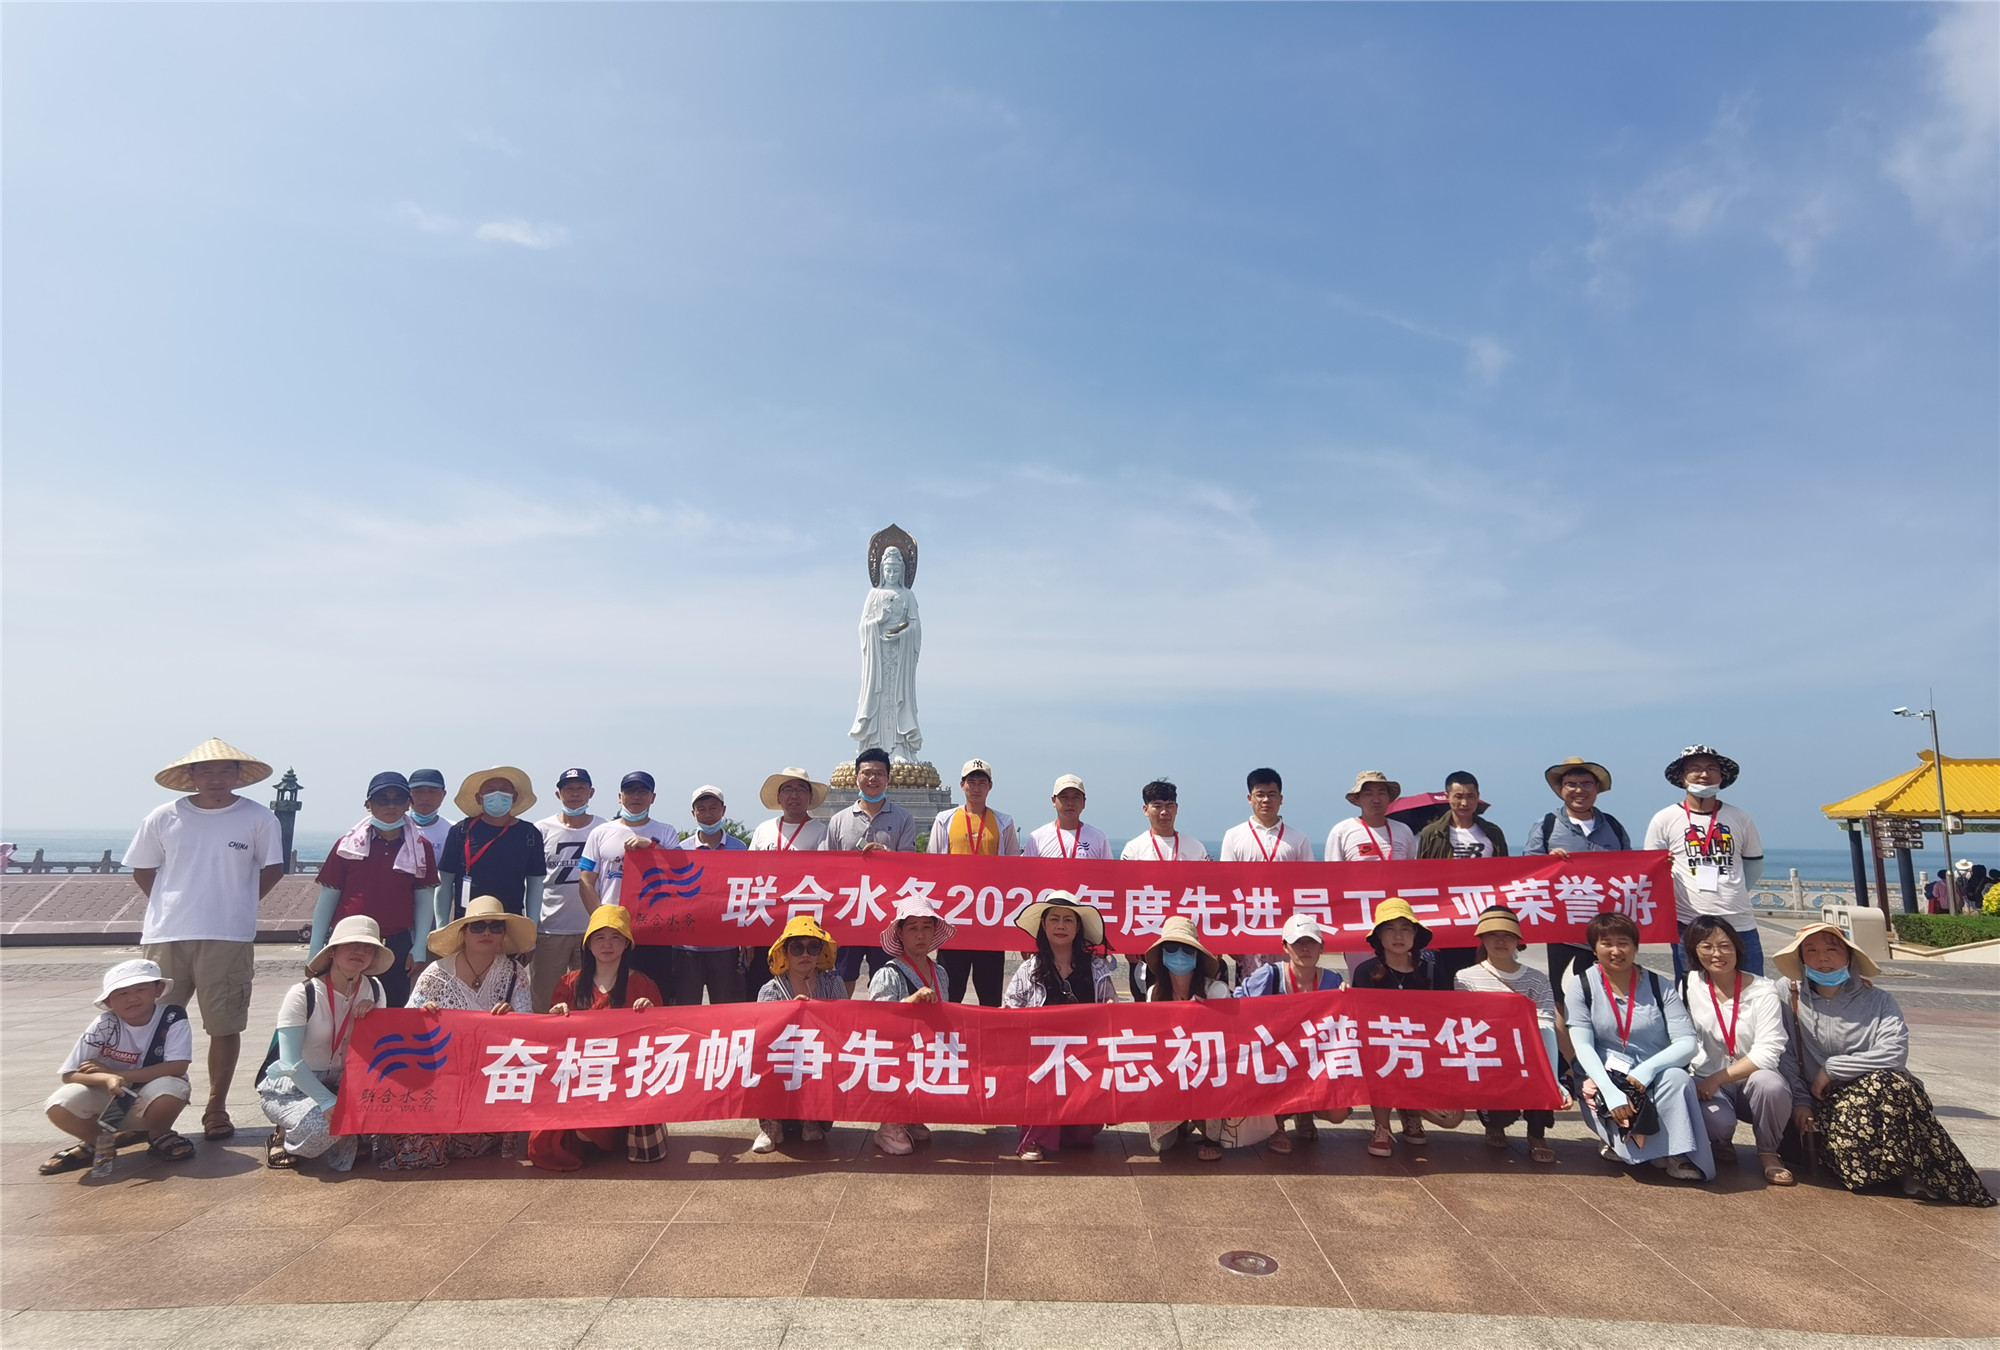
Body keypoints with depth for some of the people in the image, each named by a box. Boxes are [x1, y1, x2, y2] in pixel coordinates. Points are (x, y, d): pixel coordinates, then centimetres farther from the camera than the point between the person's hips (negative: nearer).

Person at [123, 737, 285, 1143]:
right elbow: (142, 870, 14)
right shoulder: (163, 818, 3)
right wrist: (170, 907, 7)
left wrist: (237, 905, 3)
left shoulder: (258, 818, -1)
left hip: (228, 938, -1)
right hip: (164, 937, 2)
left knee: (225, 1026, 3)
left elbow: (272, 869, 7)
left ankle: (216, 1108, 16)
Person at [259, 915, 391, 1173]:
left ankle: (348, 1142, 6)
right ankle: (284, 1138, 2)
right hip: (289, 1088, -4)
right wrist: (328, 1101, -33)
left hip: (337, 1083, 4)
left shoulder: (373, 990, -3)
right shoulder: (303, 995, -19)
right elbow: (291, 1063, -24)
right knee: (326, 1124, -33)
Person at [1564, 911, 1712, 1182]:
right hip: (1604, 1082, -2)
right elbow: (1582, 1046, -11)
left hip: (1654, 1085, 2)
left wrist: (1647, 1069, -25)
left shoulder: (1659, 987, 1)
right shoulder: (1580, 985, -3)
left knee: (1677, 1077, -30)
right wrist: (1610, 1091, -26)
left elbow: (1687, 1043, -8)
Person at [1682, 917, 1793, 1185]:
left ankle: (1768, 1153, -5)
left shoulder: (1762, 991, -7)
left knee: (1769, 1083, -35)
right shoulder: (1689, 985, 0)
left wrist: (1718, 1078, -22)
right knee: (1717, 1120, -33)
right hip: (1707, 1083, 0)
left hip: (1752, 1079, 0)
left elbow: (1768, 1051, -16)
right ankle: (1721, 1144, 8)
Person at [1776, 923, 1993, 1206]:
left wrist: (1832, 1068, -14)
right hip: (1824, 1107, 0)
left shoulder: (1877, 1001, 3)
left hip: (1881, 1095, 1)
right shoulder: (1788, 995, -1)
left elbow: (1895, 1053, -13)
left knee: (1887, 1082, -33)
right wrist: (1800, 1101, -13)